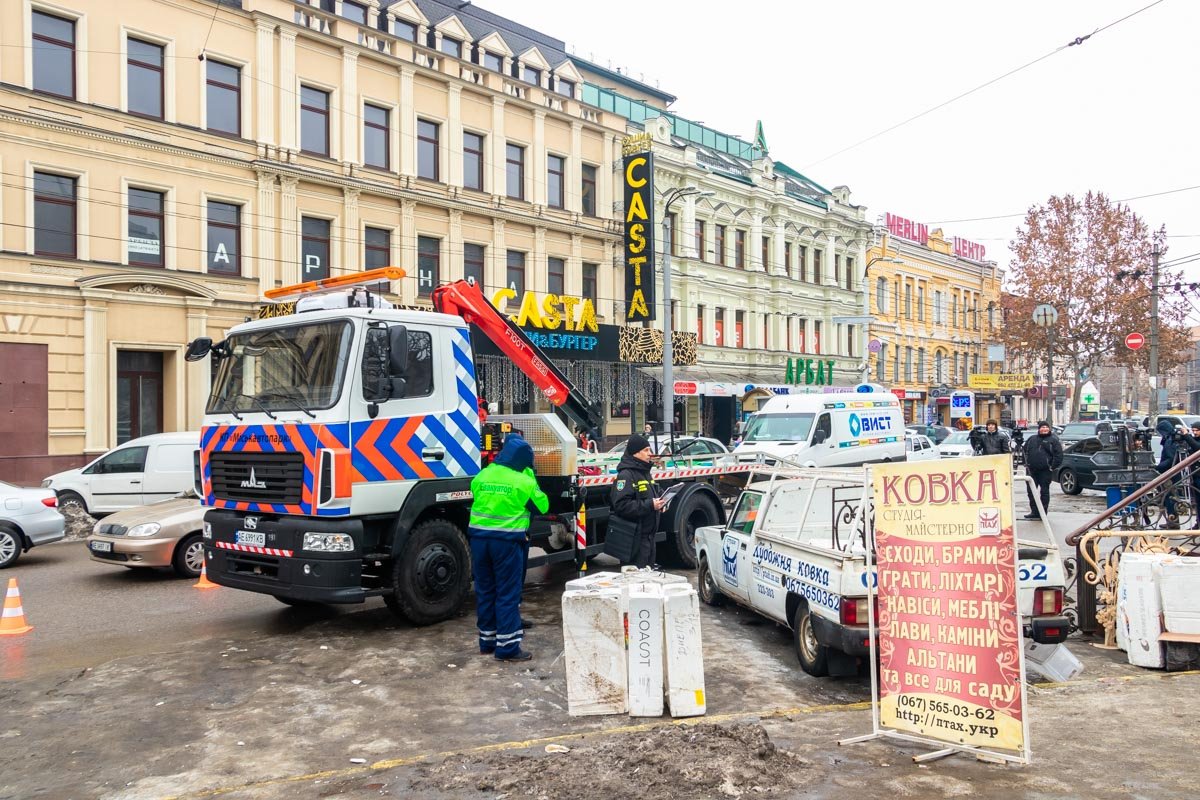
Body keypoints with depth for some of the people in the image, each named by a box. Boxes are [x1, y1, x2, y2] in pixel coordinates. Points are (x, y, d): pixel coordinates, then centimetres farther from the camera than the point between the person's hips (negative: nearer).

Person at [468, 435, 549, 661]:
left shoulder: (482, 475, 3)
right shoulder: (524, 482, -10)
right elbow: (542, 506, 3)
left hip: (479, 538, 5)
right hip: (507, 541, -5)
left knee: (485, 590, 15)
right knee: (508, 594, 1)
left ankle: (487, 640, 25)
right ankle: (507, 646, 2)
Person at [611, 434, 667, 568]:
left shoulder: (644, 472, 15)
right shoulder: (626, 474, -16)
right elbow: (621, 505, -26)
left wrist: (659, 503, 8)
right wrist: (650, 505, -26)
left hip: (648, 534, 10)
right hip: (635, 536, -10)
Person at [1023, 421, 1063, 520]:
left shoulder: (1053, 440, 1)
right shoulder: (1032, 439, 14)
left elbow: (1058, 454, -6)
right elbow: (1026, 451, 22)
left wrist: (1053, 466, -11)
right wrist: (1027, 463, 13)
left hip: (1045, 470, -5)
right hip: (1031, 470, 5)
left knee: (1044, 490, 0)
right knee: (1031, 490, 6)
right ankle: (1034, 511, 14)